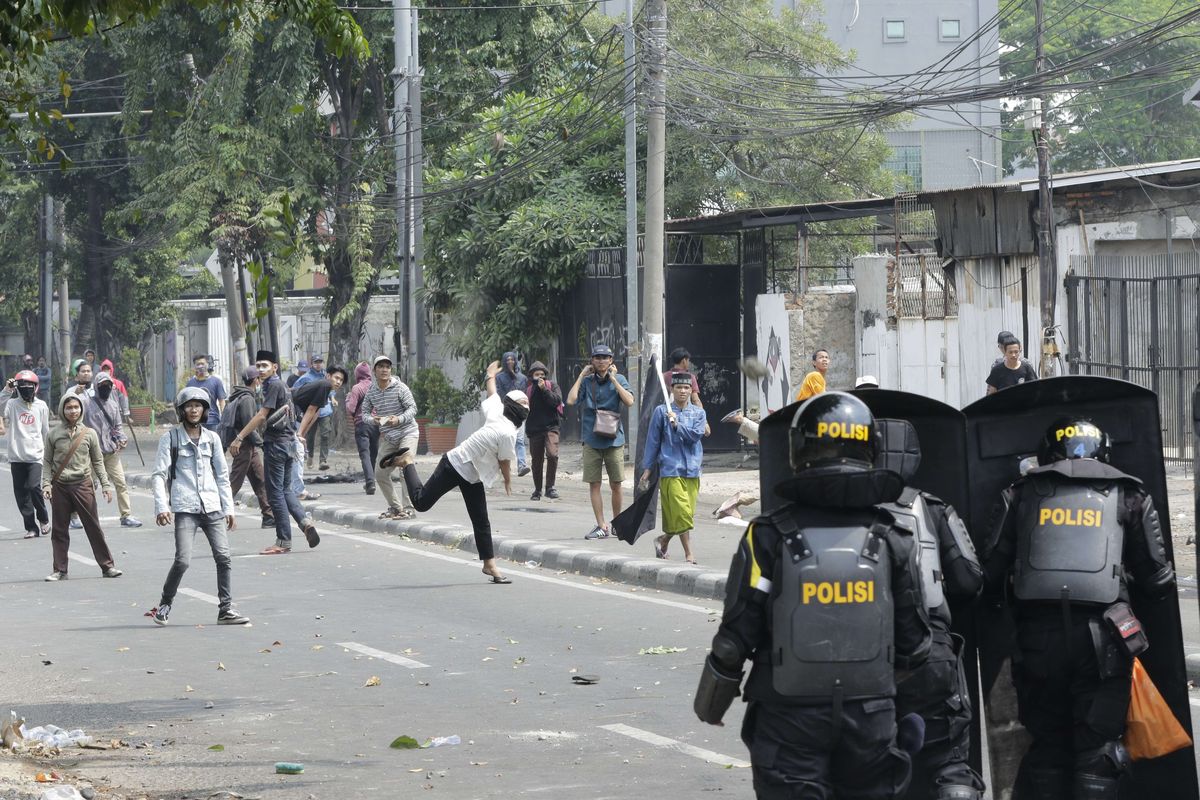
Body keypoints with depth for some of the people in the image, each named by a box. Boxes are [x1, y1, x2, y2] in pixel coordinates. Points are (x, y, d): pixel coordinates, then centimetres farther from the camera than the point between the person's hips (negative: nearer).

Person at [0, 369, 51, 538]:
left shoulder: (41, 406, 5)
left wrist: (47, 451, 18)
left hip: (35, 455, -1)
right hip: (17, 456, 1)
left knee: (33, 487, -16)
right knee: (21, 493, 1)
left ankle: (43, 519, 7)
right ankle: (31, 527, 11)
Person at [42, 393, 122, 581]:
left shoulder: (89, 433, 3)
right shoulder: (54, 434, 3)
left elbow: (98, 461, 9)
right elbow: (47, 461, 6)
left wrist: (105, 485, 4)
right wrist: (46, 484, -5)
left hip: (83, 484, -1)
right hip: (60, 486, 1)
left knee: (94, 527, 0)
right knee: (59, 530, 4)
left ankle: (107, 566, 6)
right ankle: (60, 570, 12)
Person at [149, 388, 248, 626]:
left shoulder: (211, 438, 13)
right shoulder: (171, 438, 2)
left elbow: (222, 475, 18)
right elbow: (159, 474, -2)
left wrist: (229, 508, 13)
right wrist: (161, 506, -13)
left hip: (212, 507, 4)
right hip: (185, 508, -4)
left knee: (224, 557, -6)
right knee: (183, 559, -14)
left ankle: (226, 609, 1)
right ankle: (165, 604, 7)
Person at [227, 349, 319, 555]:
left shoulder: (274, 386, -13)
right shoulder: (280, 386, 17)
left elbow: (261, 416, -19)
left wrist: (239, 438, -19)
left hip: (276, 443, -10)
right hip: (287, 442, 10)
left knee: (276, 492, -3)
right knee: (285, 490, 16)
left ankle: (284, 541, -1)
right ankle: (305, 521, -4)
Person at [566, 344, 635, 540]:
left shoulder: (619, 379, 2)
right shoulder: (587, 381, 5)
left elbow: (629, 401, -13)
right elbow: (570, 400, -8)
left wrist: (613, 379, -11)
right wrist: (581, 376, -4)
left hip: (614, 439, -1)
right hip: (591, 440, 1)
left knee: (616, 485, 4)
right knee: (594, 484, -1)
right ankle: (601, 526, 4)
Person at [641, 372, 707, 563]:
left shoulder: (698, 413, 10)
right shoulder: (661, 411, 3)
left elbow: (696, 435, -5)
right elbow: (653, 440, 5)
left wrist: (677, 425, -17)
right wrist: (647, 467, 5)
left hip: (692, 469, 4)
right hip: (670, 468, -3)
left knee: (687, 512, 6)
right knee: (681, 511, -12)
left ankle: (664, 540, 29)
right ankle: (689, 553, -9)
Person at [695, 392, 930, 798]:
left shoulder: (769, 537, -9)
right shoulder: (893, 539, -1)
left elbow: (736, 638, -8)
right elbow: (914, 643, 3)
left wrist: (709, 703, 8)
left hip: (791, 719, -2)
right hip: (872, 718, 2)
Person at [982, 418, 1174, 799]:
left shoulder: (1023, 493, 12)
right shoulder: (1126, 495, 9)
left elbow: (992, 571, 9)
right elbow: (1158, 580, 7)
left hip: (1038, 635, 2)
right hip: (1101, 637, -2)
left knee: (1047, 743, 14)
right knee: (1098, 750, 3)